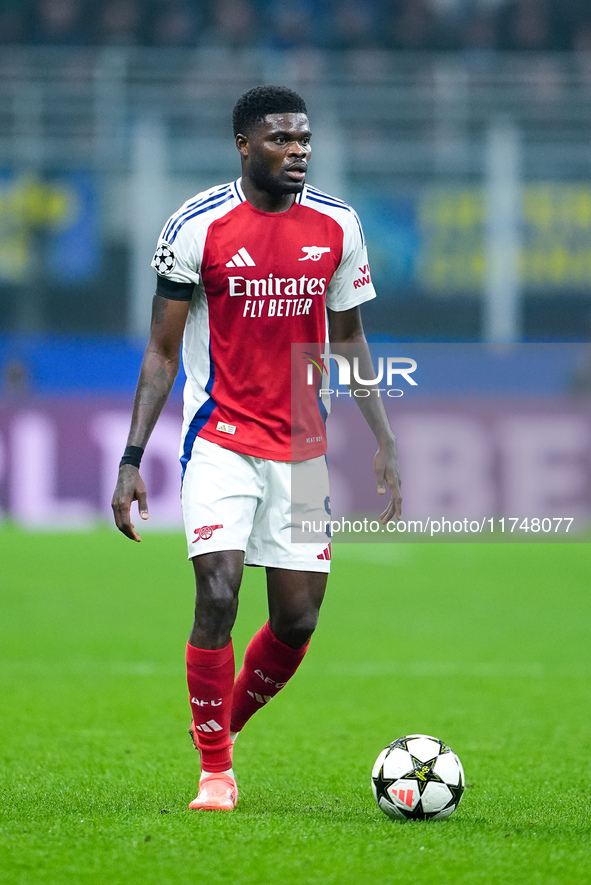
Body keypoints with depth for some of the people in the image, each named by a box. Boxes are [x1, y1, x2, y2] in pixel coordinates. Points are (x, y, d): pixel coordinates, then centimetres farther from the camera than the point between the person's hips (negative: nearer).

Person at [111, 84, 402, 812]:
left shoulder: (336, 227, 2)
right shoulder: (197, 227, -9)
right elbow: (161, 352, -3)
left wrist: (384, 443, 7)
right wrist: (131, 461, -8)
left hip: (302, 448, 4)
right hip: (220, 443, -4)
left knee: (297, 620, 2)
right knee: (219, 595, -17)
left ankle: (225, 723, 29)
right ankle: (215, 772, -3)